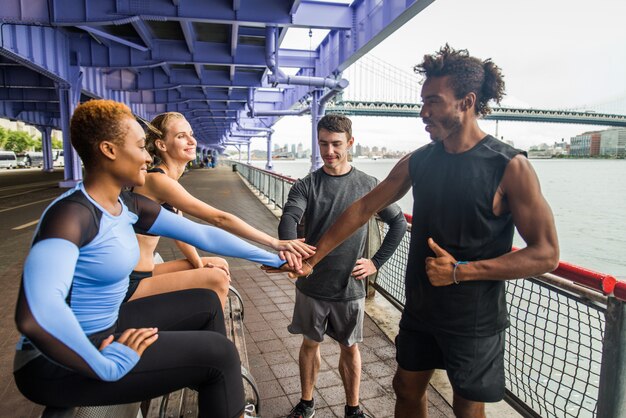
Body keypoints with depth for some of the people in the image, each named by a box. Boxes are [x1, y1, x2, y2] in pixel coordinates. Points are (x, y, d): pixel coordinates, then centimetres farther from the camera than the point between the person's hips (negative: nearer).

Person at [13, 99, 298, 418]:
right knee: (218, 353, -13)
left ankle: (223, 392, 30)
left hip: (105, 328, 9)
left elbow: (202, 234, 1)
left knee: (206, 303, 14)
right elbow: (36, 315, -41)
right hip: (59, 363, -9)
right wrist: (108, 366, -29)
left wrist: (270, 258, 3)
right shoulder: (70, 212, -26)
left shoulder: (128, 206, 0)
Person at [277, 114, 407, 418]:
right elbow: (288, 219, -23)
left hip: (350, 287, 0)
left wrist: (377, 262, -2)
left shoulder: (367, 185, -3)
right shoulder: (306, 185, -6)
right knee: (310, 344, 16)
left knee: (350, 347, 14)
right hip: (312, 285, 0)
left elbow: (399, 222, 5)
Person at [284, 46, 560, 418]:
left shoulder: (510, 166, -17)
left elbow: (546, 254, -16)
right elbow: (363, 209, 0)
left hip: (475, 320, -4)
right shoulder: (418, 162, -3)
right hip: (420, 309, 5)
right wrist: (312, 257, -1)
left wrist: (461, 271, -24)